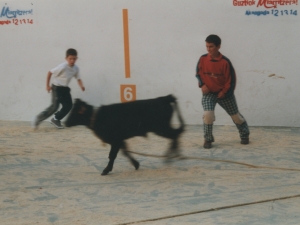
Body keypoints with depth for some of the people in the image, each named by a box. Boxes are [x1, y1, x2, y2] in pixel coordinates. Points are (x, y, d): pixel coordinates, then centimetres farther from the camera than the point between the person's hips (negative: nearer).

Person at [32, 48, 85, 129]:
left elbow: (78, 78, 8)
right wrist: (47, 85, -14)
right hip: (57, 87, -7)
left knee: (69, 105, 4)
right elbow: (50, 72, -16)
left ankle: (56, 119, 20)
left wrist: (81, 86, -12)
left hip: (65, 88, 7)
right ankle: (38, 119, -3)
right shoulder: (62, 67, -24)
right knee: (54, 106, -13)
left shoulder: (76, 68, -5)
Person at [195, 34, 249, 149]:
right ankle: (208, 139, -3)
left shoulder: (225, 62, -18)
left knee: (235, 115, 11)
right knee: (208, 114, -21)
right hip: (208, 93, 1)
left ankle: (245, 134, 36)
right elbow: (198, 74, 4)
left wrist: (224, 92, -12)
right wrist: (202, 85, -10)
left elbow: (231, 79, -11)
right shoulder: (203, 59, -10)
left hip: (224, 93, -1)